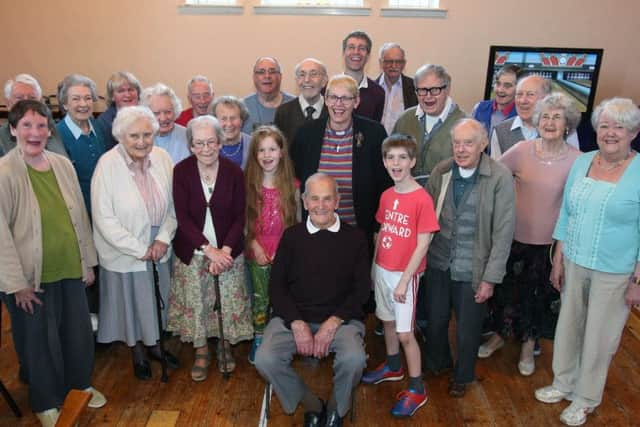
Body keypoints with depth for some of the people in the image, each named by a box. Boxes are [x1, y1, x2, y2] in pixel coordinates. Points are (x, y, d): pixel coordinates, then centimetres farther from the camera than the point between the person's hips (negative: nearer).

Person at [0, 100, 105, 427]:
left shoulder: (63, 165, 0)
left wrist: (88, 262, 10)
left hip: (71, 270, 4)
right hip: (32, 276, -4)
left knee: (78, 332, 18)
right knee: (40, 338, 13)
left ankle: (79, 384, 44)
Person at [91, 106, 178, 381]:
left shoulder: (162, 157, -8)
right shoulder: (108, 165, -19)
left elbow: (172, 205, 0)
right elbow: (104, 219, -18)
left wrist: (164, 238, -11)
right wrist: (140, 249, -15)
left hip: (159, 247, 3)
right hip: (125, 252, -3)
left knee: (157, 300, 19)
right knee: (132, 303, 15)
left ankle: (154, 344, 44)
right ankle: (137, 352, 40)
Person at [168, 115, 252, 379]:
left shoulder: (234, 172, -9)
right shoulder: (181, 171, -10)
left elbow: (239, 216, -6)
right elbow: (182, 217, -12)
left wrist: (224, 250, -17)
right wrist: (209, 249, -21)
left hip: (228, 251, 0)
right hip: (192, 253, 0)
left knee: (228, 301, 9)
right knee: (194, 302, 10)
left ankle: (224, 345, 35)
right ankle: (201, 351, 32)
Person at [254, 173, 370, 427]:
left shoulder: (354, 237, 3)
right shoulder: (292, 236, 7)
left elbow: (362, 288, 1)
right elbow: (276, 285, 5)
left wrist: (333, 322, -12)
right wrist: (297, 323, -10)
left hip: (341, 318, -1)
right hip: (294, 317, 2)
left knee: (354, 359, -30)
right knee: (265, 360, -23)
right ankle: (311, 406, 6)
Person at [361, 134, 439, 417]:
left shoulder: (422, 199, -18)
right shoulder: (386, 196, 3)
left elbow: (422, 245, -17)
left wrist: (404, 280, -17)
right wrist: (374, 264, 11)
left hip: (405, 274, -6)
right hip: (382, 269, 6)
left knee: (405, 332, -1)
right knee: (388, 321, 20)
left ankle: (417, 389, 15)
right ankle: (393, 367, 42)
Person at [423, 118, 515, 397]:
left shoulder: (500, 177, -16)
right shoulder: (441, 171, -5)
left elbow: (503, 232, -13)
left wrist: (491, 278, -12)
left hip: (472, 271, -3)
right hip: (438, 264, 3)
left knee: (467, 330, 15)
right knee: (435, 320, 19)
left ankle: (462, 376, 42)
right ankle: (437, 363, 48)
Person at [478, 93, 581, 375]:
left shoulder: (577, 160, -10)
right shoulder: (521, 151, -8)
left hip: (550, 242, -1)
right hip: (514, 235, 1)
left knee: (538, 295, 16)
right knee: (506, 288, 15)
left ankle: (528, 345, 39)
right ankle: (499, 335, 40)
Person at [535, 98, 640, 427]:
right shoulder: (581, 163, 2)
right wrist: (557, 261, 7)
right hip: (574, 263, 4)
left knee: (599, 337, 12)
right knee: (568, 326, 17)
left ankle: (586, 398, 33)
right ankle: (564, 383, 40)